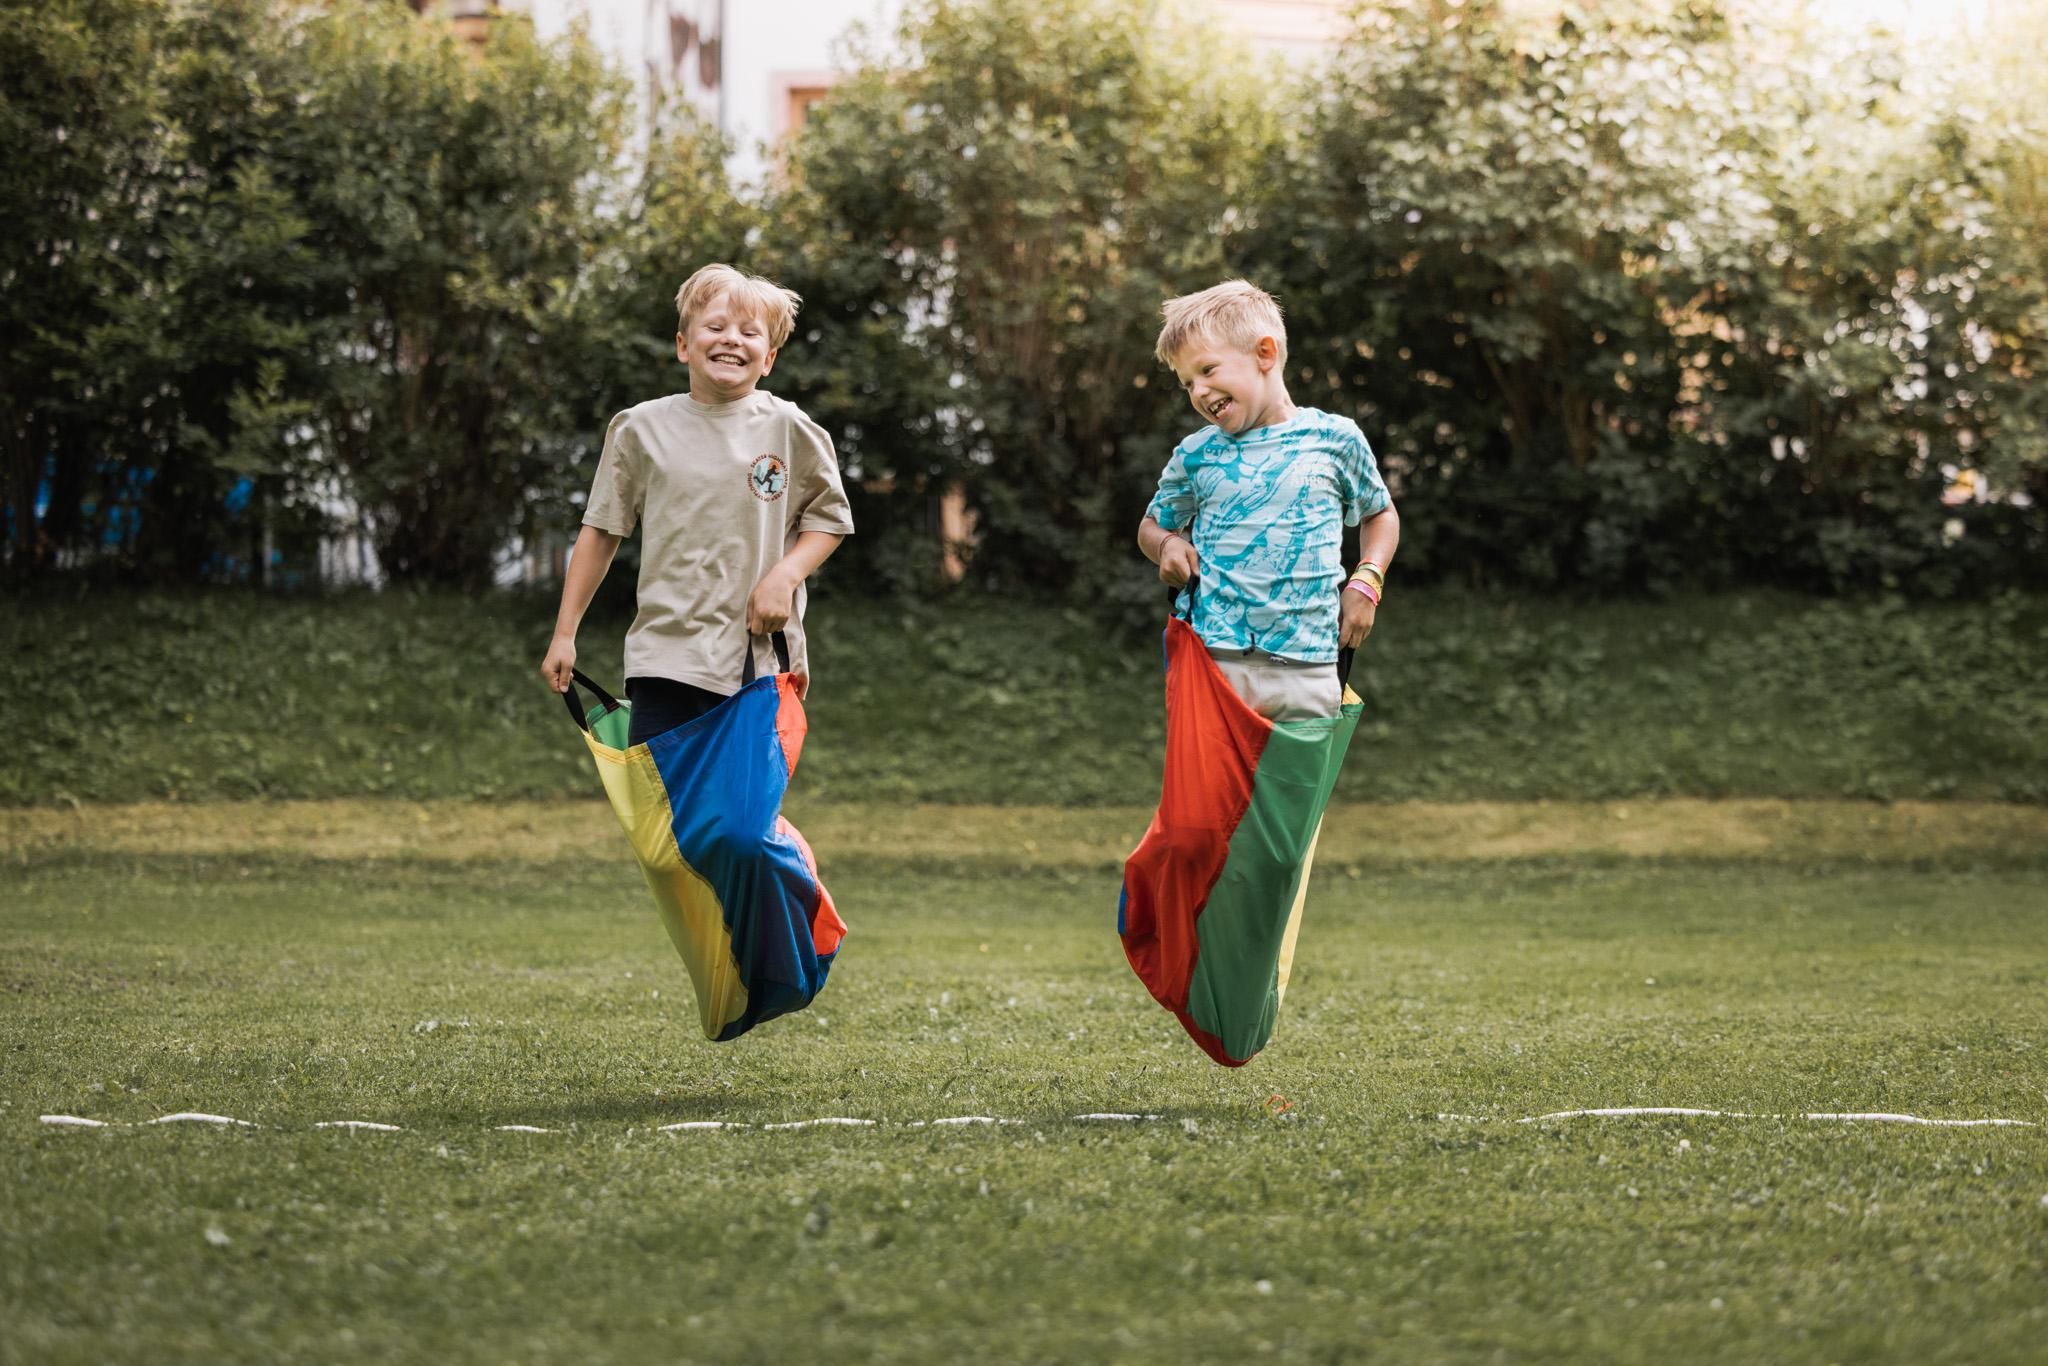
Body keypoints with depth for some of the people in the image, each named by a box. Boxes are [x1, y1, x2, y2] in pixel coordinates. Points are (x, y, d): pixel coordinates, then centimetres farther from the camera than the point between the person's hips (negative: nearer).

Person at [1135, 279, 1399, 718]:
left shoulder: (1336, 440, 4)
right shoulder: (1195, 455, 7)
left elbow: (1380, 514, 20)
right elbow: (1153, 524, 24)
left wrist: (1366, 581, 3)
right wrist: (1167, 544, 0)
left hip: (1307, 669, 0)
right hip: (1215, 662, 0)